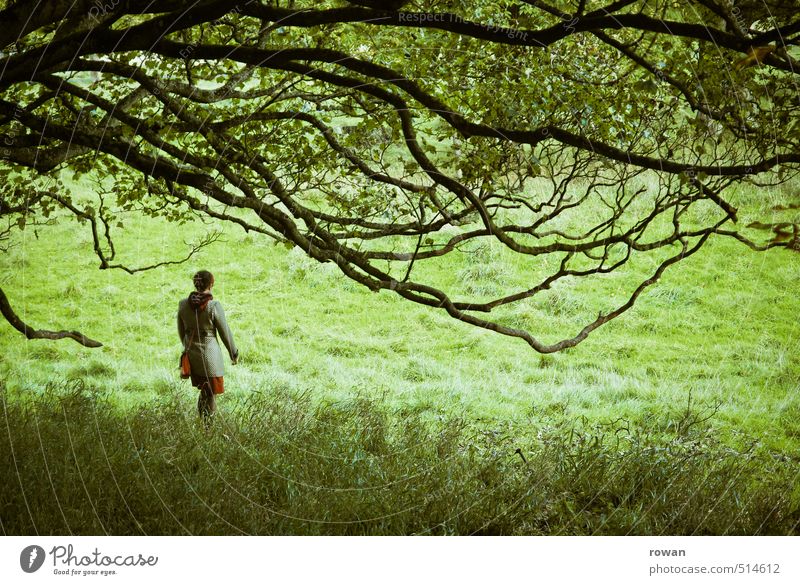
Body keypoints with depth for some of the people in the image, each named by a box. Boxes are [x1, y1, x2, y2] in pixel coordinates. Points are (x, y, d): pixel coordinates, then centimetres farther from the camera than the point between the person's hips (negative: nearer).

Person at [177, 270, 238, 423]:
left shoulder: (183, 304, -3)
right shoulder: (214, 306, -17)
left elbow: (181, 331, 9)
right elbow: (225, 332, -8)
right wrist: (234, 354, 6)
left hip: (191, 355, 5)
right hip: (210, 354, -5)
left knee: (204, 391, 23)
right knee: (211, 395, 8)